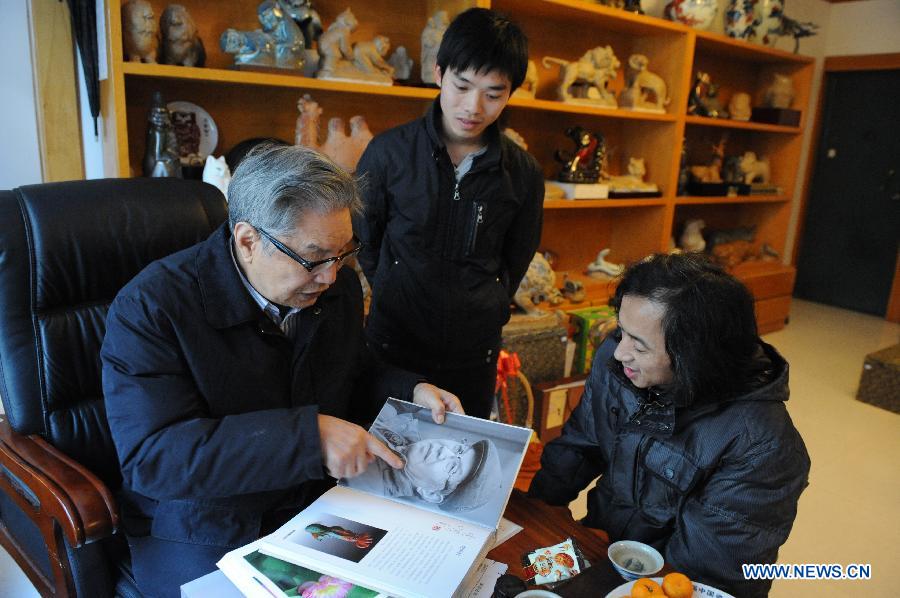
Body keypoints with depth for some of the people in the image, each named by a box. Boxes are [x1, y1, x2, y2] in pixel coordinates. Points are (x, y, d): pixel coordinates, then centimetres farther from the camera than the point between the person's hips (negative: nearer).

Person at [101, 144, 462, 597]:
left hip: (321, 505, 4)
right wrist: (308, 435, -35)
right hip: (205, 534, -3)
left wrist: (410, 390, -6)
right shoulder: (149, 307, -19)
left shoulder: (338, 286, -2)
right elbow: (152, 456, -27)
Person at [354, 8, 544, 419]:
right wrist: (394, 299, 7)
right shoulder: (390, 151, -10)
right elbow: (362, 241, 2)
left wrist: (485, 314, 7)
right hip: (392, 344, -1)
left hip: (473, 354, 2)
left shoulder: (523, 173, -5)